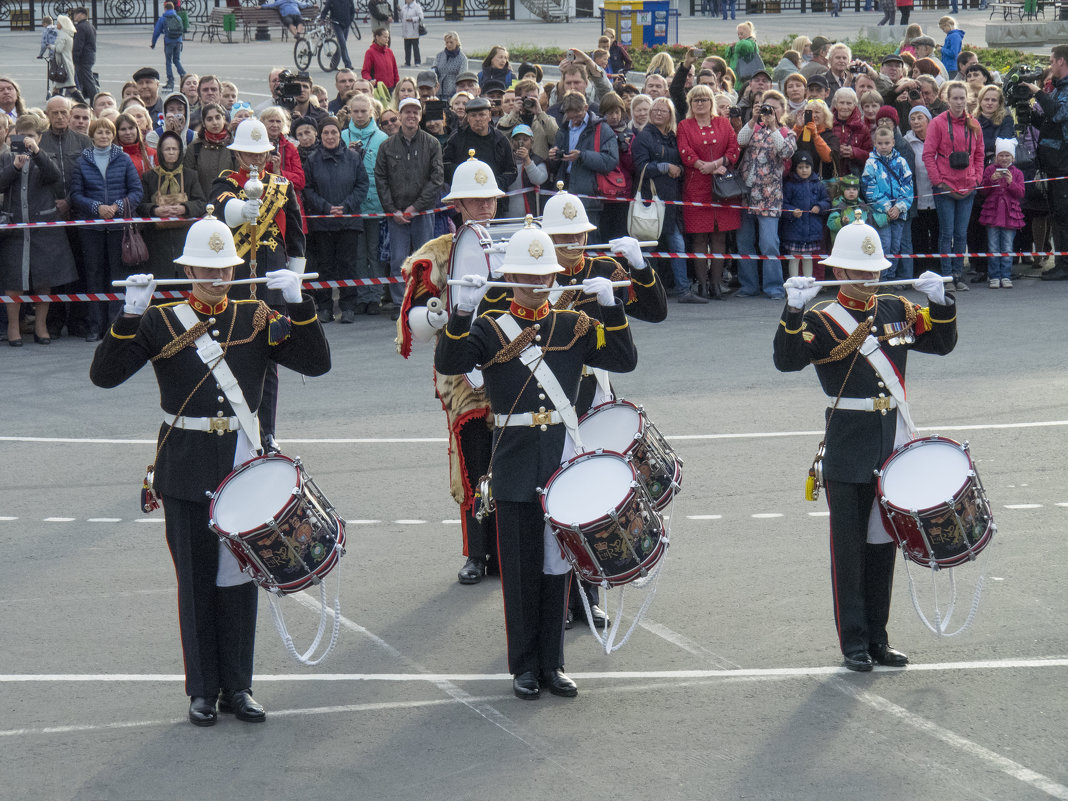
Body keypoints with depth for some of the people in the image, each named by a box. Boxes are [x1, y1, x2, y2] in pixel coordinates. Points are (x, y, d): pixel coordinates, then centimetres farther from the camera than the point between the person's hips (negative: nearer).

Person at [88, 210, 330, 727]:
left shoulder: (256, 319, 6)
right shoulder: (160, 322, 0)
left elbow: (316, 363, -1)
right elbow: (104, 374, -9)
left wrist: (298, 303, -13)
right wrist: (130, 314, -21)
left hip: (244, 465, 2)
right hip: (188, 470, -2)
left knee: (240, 575, 6)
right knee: (196, 579, 4)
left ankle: (238, 687, 16)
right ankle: (203, 690, 13)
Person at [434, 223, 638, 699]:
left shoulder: (573, 327, 8)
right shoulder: (489, 329, 0)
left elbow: (624, 360, 1)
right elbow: (448, 364, -15)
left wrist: (610, 306, -9)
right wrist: (462, 312, -28)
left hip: (563, 463, 2)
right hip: (515, 467, -2)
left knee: (557, 564, 8)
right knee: (520, 567, 3)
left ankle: (552, 664, 16)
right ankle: (525, 667, 13)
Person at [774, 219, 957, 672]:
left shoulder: (896, 310, 9)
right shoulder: (821, 320, -6)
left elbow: (942, 343, 11)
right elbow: (787, 361, -20)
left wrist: (940, 302, -6)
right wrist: (793, 310, -33)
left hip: (894, 449, 5)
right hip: (847, 453, -5)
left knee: (883, 544, 11)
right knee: (849, 548, 1)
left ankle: (878, 640, 19)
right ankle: (854, 643, 7)